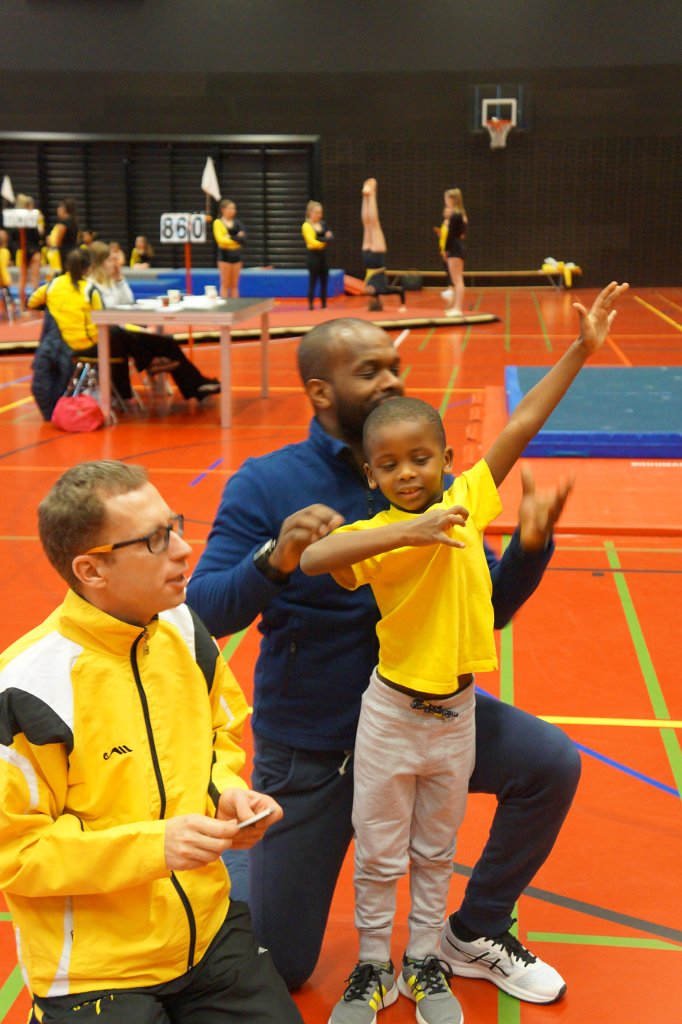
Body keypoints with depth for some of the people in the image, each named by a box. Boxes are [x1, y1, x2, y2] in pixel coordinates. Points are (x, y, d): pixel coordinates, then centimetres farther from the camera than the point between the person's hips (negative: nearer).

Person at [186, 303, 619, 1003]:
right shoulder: (265, 486, -16)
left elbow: (488, 611, -3)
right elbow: (203, 614, -23)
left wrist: (529, 547, -22)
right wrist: (274, 560, -41)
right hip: (307, 742, -3)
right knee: (276, 969, 4)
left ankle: (477, 934, 11)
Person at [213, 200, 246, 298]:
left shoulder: (237, 223, 9)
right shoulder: (218, 222, -3)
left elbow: (243, 238, -1)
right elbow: (221, 239, -14)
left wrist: (230, 237, -14)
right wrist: (237, 239, -8)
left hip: (236, 254, 4)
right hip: (225, 254, -4)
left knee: (235, 285, 7)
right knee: (225, 284, -2)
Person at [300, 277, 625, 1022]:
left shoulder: (466, 500, -6)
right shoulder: (379, 533, -18)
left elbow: (522, 425, -3)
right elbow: (313, 558, -38)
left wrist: (579, 352, -1)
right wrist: (407, 530, -44)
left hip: (457, 710, 4)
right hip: (393, 714, -3)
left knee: (435, 850, 21)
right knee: (379, 854, 15)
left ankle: (426, 962, 39)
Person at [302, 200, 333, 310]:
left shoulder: (323, 224, 11)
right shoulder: (306, 226, -9)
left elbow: (330, 237, 1)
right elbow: (312, 242, -17)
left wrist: (321, 240, -18)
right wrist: (325, 240, -9)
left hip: (323, 255, 7)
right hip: (313, 255, -7)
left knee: (324, 281, 9)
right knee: (313, 281, -6)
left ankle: (324, 305, 16)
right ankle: (310, 306, -3)